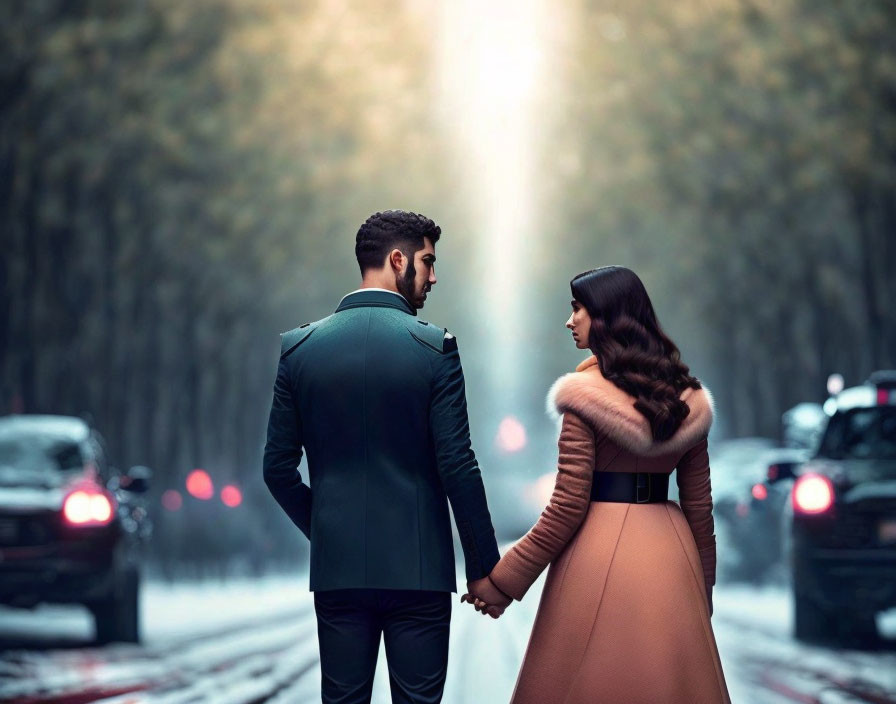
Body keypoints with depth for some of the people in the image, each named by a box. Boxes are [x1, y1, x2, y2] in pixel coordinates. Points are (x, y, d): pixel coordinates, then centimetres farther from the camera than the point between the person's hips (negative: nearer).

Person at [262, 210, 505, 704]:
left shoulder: (299, 347, 2)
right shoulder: (434, 347, -8)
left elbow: (278, 468, 4)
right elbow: (457, 467, -10)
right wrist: (483, 566, -2)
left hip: (336, 567, 3)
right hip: (418, 565, -3)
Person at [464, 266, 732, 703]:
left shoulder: (585, 396, -9)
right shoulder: (687, 399, 7)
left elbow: (568, 506, -12)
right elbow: (699, 504, 9)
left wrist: (504, 580, -6)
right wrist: (703, 586, 19)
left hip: (600, 552, -5)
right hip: (670, 554, 5)